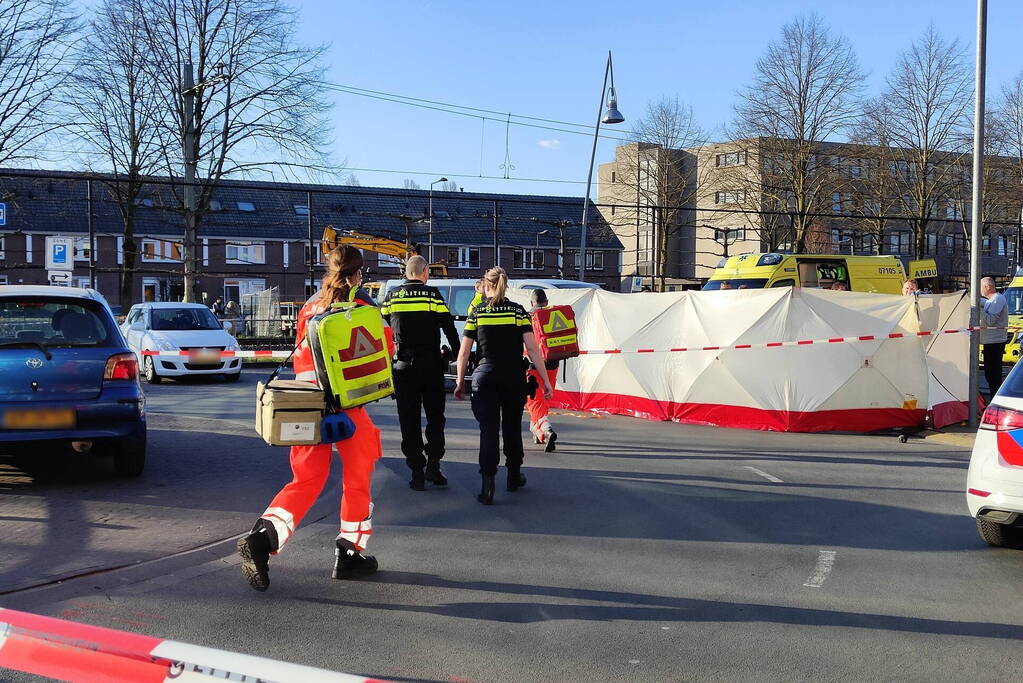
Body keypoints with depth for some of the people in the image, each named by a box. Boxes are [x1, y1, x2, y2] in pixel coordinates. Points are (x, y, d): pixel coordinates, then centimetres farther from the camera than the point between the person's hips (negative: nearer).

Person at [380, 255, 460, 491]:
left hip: (404, 366, 2)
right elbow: (448, 326, -6)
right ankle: (433, 465, 6)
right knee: (435, 416, 13)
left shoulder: (392, 296, 4)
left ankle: (417, 472, 6)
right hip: (431, 365, -1)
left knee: (409, 420, 6)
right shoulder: (432, 294, -5)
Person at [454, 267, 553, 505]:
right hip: (514, 378, 1)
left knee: (488, 430, -2)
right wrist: (545, 380, -1)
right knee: (512, 427, 18)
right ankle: (514, 477, 32)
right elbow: (532, 348, -5)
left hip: (485, 378, -1)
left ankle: (487, 485, -14)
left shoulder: (477, 314, 0)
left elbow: (463, 353, 1)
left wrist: (460, 383, 11)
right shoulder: (518, 311, 1)